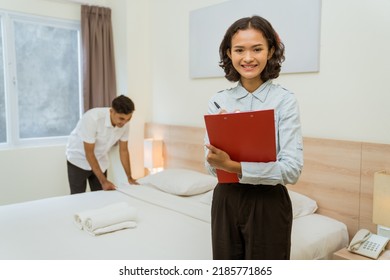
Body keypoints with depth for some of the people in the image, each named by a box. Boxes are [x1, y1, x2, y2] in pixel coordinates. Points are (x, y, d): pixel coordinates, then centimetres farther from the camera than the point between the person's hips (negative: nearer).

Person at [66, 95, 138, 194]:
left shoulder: (124, 123, -17)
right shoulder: (92, 118, -33)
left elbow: (123, 150, -3)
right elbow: (89, 153, -27)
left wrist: (129, 178, -4)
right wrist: (103, 181, -26)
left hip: (100, 161, 5)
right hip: (79, 159, -4)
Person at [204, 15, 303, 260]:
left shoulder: (285, 100, -10)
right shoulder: (219, 101, 0)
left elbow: (292, 169, -17)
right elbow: (212, 164, -2)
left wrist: (234, 166, -26)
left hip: (268, 204, -3)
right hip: (226, 201, 3)